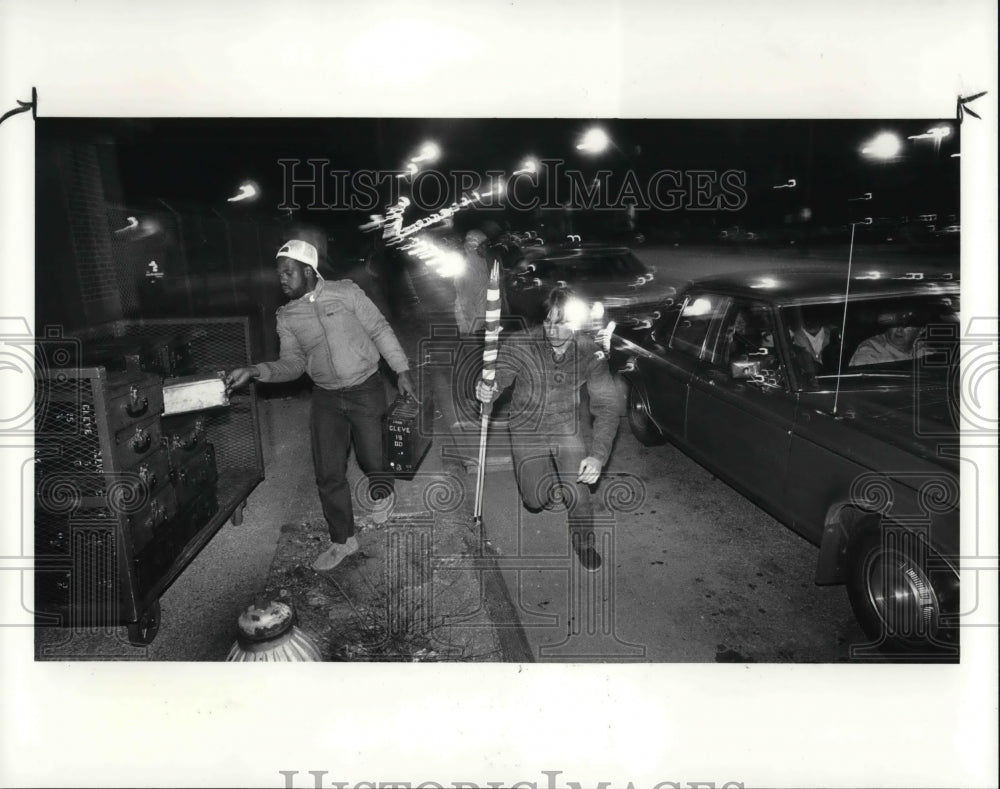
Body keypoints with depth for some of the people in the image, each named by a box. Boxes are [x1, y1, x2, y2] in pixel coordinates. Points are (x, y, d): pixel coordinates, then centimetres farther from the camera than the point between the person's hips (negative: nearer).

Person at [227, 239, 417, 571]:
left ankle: (382, 493, 43)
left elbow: (380, 329, -3)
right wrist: (256, 371, -16)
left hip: (366, 390, -3)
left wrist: (401, 371, -4)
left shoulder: (345, 292, -8)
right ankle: (343, 540, 20)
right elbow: (292, 363, 2)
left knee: (370, 461, 5)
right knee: (328, 473, 2)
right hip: (326, 397, 3)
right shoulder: (286, 317, 1)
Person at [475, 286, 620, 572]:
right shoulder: (520, 345, -18)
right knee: (537, 499, -11)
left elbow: (606, 406, -11)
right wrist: (486, 391, -45)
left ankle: (584, 543, 18)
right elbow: (497, 380, -17)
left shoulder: (590, 353, -14)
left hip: (567, 430, 1)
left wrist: (598, 455, -22)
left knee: (578, 495, -15)